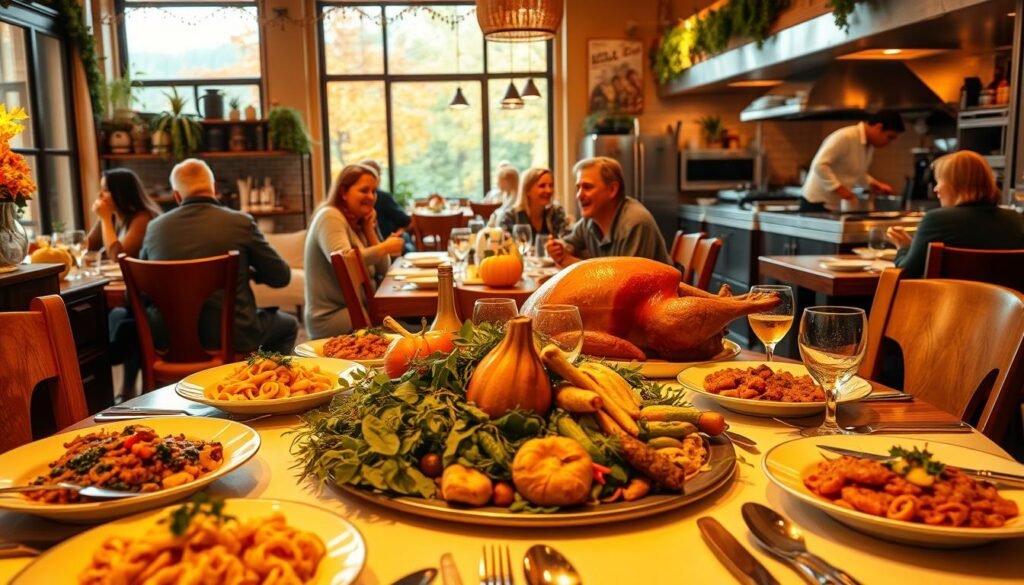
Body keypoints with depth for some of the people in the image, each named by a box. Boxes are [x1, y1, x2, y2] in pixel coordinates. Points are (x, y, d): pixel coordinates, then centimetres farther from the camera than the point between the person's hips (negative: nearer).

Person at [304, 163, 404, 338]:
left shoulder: (357, 224, 14)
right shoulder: (330, 216, -11)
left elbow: (383, 269, 9)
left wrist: (369, 230, 1)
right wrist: (385, 247, -19)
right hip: (332, 317, -9)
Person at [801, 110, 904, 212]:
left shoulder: (870, 146, 11)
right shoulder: (845, 138, -18)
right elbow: (819, 165, -25)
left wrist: (875, 184, 11)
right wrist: (839, 188, -27)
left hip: (837, 207, 9)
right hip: (818, 204, -8)